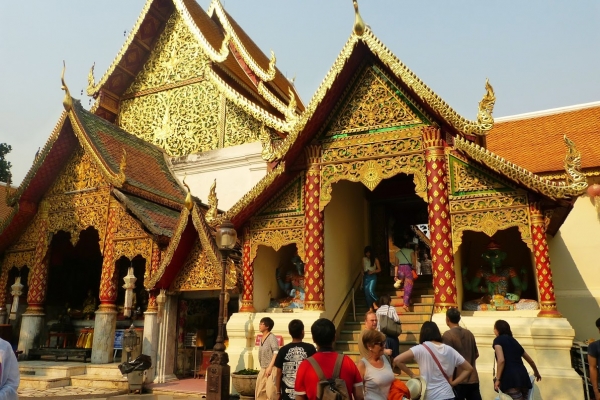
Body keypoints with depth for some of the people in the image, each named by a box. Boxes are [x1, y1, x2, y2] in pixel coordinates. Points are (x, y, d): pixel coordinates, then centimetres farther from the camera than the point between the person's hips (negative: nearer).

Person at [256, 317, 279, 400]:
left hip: (271, 368, -9)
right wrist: (262, 368, 14)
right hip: (263, 369, 9)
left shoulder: (272, 337, -11)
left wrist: (270, 367, -24)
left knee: (270, 392, -9)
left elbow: (276, 353, -20)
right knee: (259, 392, 13)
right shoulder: (262, 338, 13)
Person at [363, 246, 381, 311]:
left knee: (370, 290, -22)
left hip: (373, 277, -3)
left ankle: (374, 302, 5)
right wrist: (362, 279, 5)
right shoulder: (364, 259, 5)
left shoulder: (375, 259, -4)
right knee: (366, 292, 1)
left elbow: (379, 269, 0)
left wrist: (373, 271, -16)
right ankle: (370, 307, 12)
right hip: (366, 277, 3)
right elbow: (362, 269, 11)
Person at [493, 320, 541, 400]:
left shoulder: (498, 340, 5)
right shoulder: (514, 341, 25)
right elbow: (530, 360, 38)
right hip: (523, 377, 7)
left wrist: (497, 379, -9)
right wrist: (536, 372, 57)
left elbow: (501, 360, -12)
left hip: (510, 379, -7)